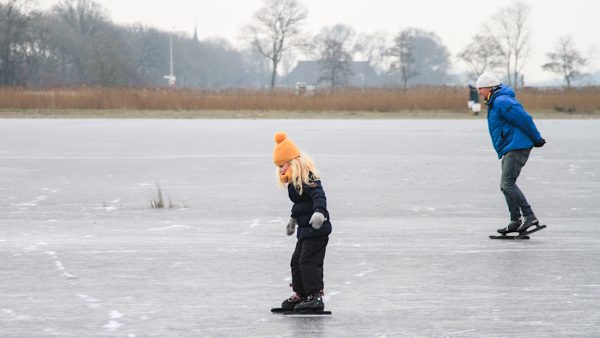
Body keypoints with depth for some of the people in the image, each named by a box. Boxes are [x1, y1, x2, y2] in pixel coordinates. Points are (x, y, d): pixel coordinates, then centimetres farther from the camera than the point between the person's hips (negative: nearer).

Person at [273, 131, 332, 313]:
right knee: (297, 261, 15)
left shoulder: (307, 178, -18)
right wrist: (293, 218, 42)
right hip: (306, 229, 11)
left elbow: (319, 196, -33)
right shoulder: (295, 181, 14)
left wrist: (319, 211, -50)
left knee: (309, 261, -13)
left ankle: (315, 296, -11)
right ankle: (300, 295, 24)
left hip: (317, 228, -11)